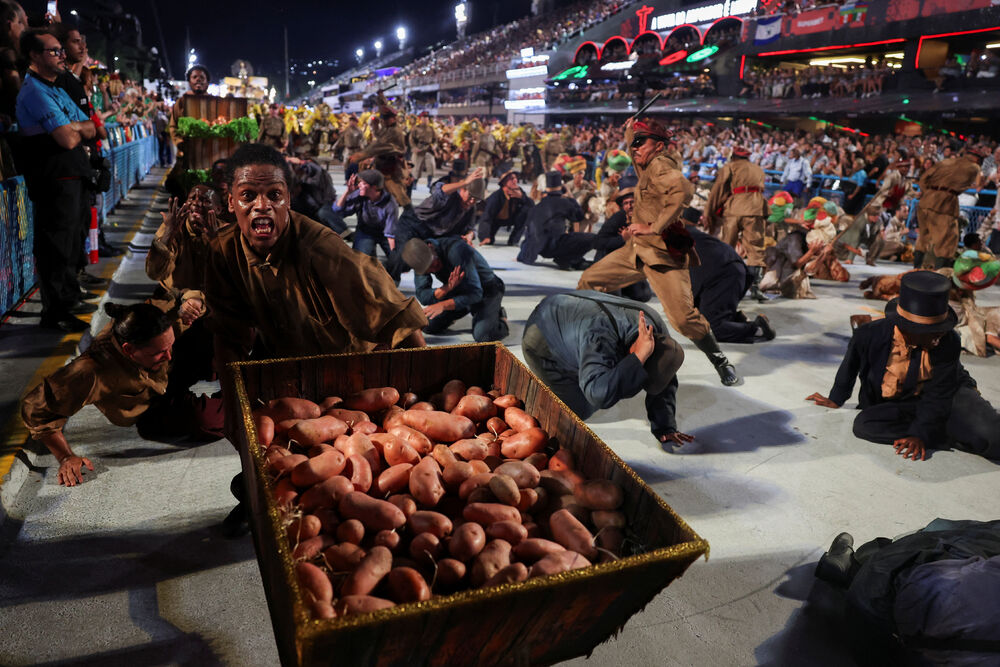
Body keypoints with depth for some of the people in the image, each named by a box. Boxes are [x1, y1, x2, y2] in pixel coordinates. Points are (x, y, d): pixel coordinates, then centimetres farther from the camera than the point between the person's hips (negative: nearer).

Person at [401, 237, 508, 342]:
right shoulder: (420, 256, -14)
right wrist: (447, 288, -37)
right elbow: (422, 296, -19)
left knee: (482, 336, -29)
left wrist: (443, 305, -41)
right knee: (428, 326, -3)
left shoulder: (456, 249, -34)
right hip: (458, 291, 6)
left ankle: (499, 316, 4)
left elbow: (475, 293, -33)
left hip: (486, 290, -6)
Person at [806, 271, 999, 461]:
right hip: (896, 403, 3)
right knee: (864, 425, -29)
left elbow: (938, 396, -19)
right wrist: (836, 399, 16)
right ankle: (952, 437, -19)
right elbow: (850, 366, 1)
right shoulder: (870, 335, -21)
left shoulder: (949, 343, -21)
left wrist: (920, 435, -31)